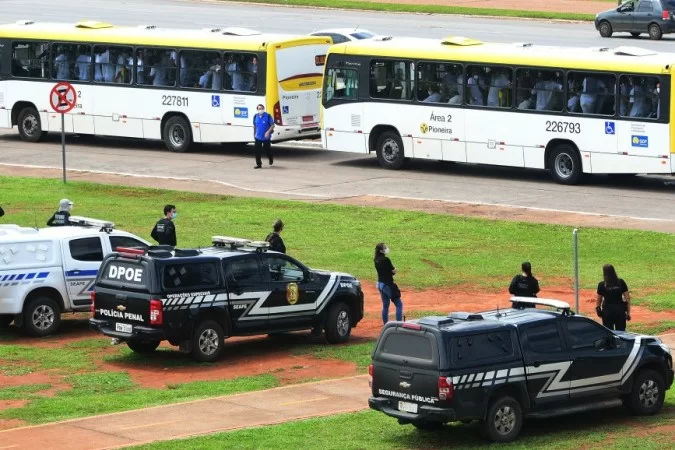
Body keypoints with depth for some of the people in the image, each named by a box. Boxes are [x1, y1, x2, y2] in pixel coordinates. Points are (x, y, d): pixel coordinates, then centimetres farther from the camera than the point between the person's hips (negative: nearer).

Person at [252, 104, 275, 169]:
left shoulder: (268, 116, -12)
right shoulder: (256, 116, 3)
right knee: (257, 151, -2)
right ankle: (258, 164, 5)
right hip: (258, 137, 3)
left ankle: (271, 159, 40)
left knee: (267, 150, 10)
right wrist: (254, 134, 19)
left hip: (266, 137, -3)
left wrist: (268, 132, -23)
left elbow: (272, 125, -11)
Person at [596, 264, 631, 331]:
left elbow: (599, 300, 6)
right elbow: (627, 298, 0)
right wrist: (628, 312, 7)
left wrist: (598, 308, 25)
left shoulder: (602, 285, -3)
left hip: (607, 311, -1)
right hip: (620, 310, 1)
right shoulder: (621, 282, 0)